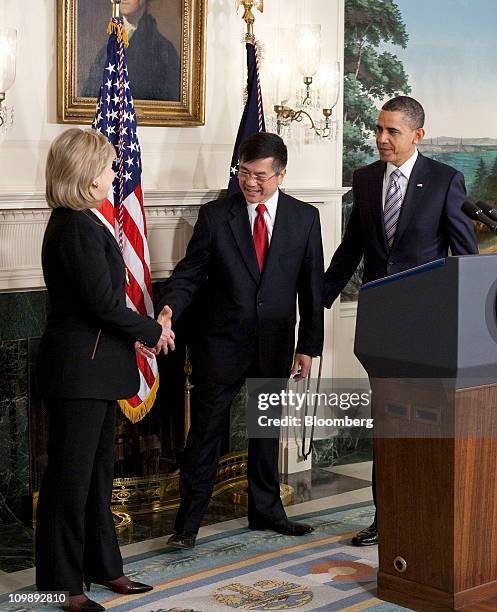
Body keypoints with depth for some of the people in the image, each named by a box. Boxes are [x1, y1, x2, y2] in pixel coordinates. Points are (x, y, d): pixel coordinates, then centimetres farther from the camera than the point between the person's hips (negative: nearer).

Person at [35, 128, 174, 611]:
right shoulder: (79, 227, -19)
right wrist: (153, 331, -8)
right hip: (79, 368, -10)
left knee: (97, 468, 17)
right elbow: (103, 301, -22)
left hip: (89, 367, 10)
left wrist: (134, 333, 6)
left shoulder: (72, 222, 13)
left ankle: (100, 566, 29)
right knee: (71, 475, 0)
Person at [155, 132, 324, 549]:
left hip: (276, 344, 2)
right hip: (221, 343, -2)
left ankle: (266, 511, 31)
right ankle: (188, 521, 9)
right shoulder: (215, 216, -4)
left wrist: (309, 346, 2)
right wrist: (168, 311, -24)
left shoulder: (305, 218, 0)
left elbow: (312, 287, 3)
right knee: (206, 430, 0)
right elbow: (188, 274, -5)